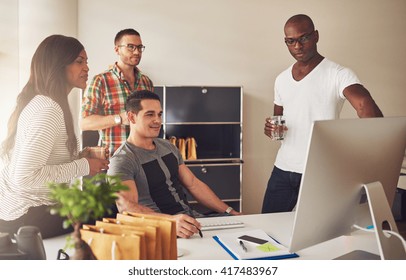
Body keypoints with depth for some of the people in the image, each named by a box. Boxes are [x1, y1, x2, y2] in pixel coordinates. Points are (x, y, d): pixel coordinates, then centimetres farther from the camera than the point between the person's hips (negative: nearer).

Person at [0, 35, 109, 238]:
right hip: (25, 217, -9)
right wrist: (83, 166, -21)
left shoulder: (39, 102, 7)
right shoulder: (48, 111, -24)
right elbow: (25, 177, -29)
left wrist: (84, 154, 6)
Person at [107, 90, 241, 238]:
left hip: (191, 219, 8)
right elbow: (126, 207, -27)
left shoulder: (168, 146, 16)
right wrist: (170, 220, -43)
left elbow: (194, 184, 18)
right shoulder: (122, 161, -11)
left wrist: (230, 212, 9)